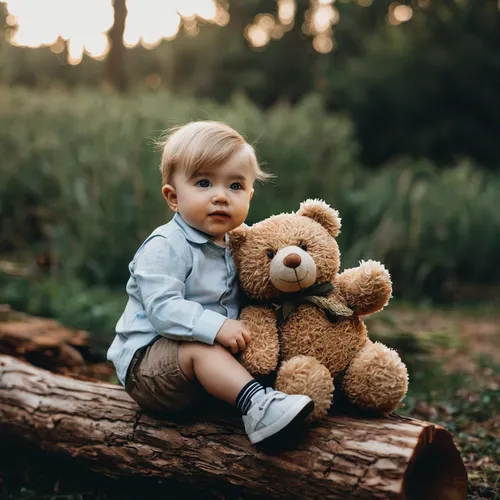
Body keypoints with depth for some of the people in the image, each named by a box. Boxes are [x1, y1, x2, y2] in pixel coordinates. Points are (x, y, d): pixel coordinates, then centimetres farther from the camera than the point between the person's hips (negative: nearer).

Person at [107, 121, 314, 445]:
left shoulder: (232, 246, 8)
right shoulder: (166, 247, -18)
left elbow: (235, 303, 17)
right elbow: (162, 308, -28)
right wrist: (215, 326, -36)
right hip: (145, 359, -9)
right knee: (200, 348, -33)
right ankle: (257, 405, -44)